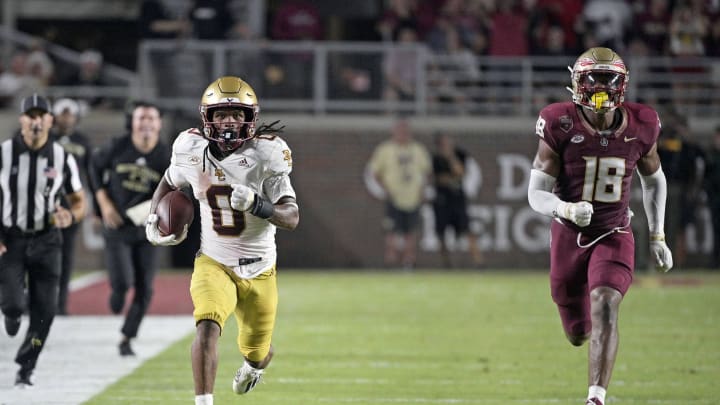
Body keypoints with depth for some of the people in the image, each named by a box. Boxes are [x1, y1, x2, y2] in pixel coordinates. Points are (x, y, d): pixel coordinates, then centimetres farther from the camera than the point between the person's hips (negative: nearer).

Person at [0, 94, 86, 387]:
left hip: (45, 241, 1)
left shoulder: (63, 159, -4)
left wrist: (70, 216, -18)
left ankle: (25, 368, 15)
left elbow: (80, 202, 6)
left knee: (44, 312, -4)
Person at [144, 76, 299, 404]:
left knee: (257, 351, 16)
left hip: (259, 269, 0)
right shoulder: (193, 151, -9)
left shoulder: (265, 156, -18)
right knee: (207, 327, -28)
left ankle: (253, 366, 54)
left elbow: (291, 217, -23)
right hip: (213, 263, 0)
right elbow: (169, 182, 15)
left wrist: (253, 203, -39)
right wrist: (152, 220, 1)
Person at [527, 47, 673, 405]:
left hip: (614, 236, 0)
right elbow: (537, 194, -15)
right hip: (569, 235, 0)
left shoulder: (640, 127, -8)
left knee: (605, 308, -25)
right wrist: (567, 209, -36)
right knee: (578, 333, 14)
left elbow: (653, 180, 12)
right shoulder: (561, 126, -16)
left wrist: (657, 237, 11)